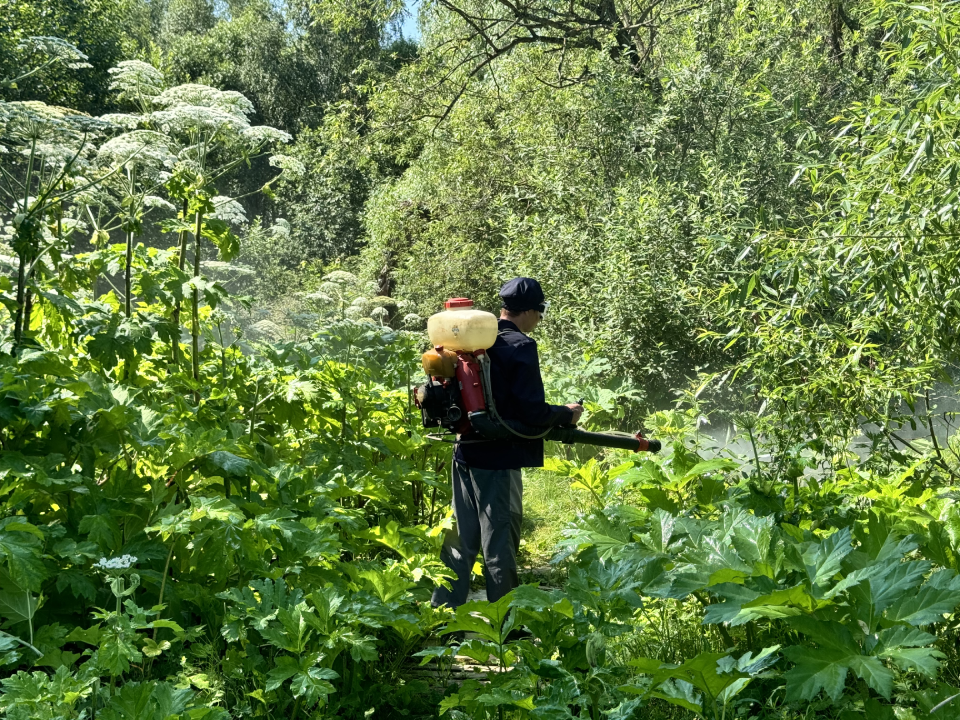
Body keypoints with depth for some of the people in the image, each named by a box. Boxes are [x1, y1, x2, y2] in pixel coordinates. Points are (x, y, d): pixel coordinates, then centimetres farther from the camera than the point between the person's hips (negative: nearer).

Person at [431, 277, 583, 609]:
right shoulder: (521, 346, -14)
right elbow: (532, 410, -17)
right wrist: (566, 414, 0)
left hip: (465, 453, 7)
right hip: (499, 458, -7)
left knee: (461, 538, 16)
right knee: (499, 545, 2)